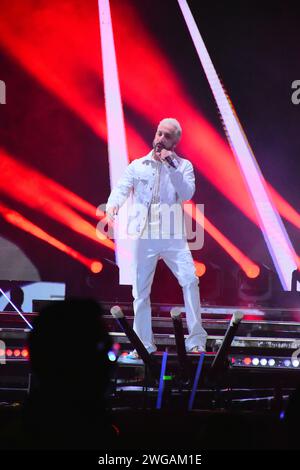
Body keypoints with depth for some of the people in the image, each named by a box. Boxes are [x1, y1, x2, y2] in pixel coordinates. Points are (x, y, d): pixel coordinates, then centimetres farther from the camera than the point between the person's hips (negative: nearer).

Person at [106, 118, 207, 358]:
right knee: (141, 291, 4)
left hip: (173, 236, -1)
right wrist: (113, 203, -20)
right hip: (144, 236, 1)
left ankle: (196, 340, -11)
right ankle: (143, 344, 15)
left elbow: (188, 193, -8)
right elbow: (121, 188, 1)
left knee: (190, 280, -16)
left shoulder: (183, 166, 6)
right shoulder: (137, 165, 9)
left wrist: (172, 166, -15)